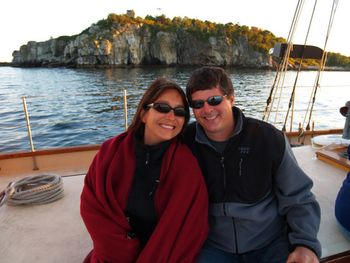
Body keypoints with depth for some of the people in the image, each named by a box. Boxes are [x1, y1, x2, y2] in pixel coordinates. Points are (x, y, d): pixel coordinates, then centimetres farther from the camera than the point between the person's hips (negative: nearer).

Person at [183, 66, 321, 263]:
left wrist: (306, 244, -13)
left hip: (271, 244, 1)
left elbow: (298, 199, -2)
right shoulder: (185, 141, -7)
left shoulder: (269, 138, -10)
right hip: (213, 246, 0)